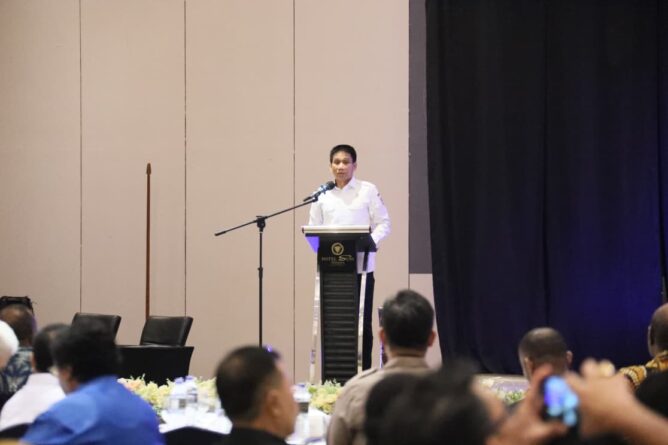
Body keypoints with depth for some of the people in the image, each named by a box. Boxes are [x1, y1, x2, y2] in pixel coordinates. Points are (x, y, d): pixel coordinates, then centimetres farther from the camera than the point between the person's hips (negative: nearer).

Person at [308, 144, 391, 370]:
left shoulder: (368, 190, 4)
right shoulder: (322, 194, 10)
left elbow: (383, 224, 2)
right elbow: (313, 228, 10)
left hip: (361, 265, -1)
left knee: (363, 321, 1)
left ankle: (364, 373, 7)